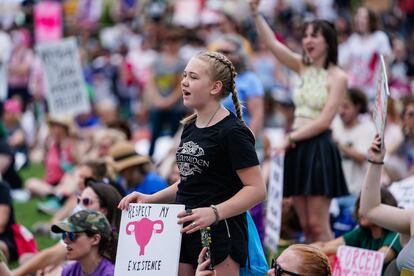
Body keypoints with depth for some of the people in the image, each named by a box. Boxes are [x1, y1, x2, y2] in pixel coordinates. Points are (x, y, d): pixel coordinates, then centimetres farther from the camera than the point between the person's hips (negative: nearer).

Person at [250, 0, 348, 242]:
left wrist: (292, 137, -10)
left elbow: (324, 121, -12)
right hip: (297, 149, 6)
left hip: (319, 149, -6)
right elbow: (271, 42, 4)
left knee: (318, 224, -9)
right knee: (305, 225, 6)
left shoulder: (337, 77, -6)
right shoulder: (304, 68, 11)